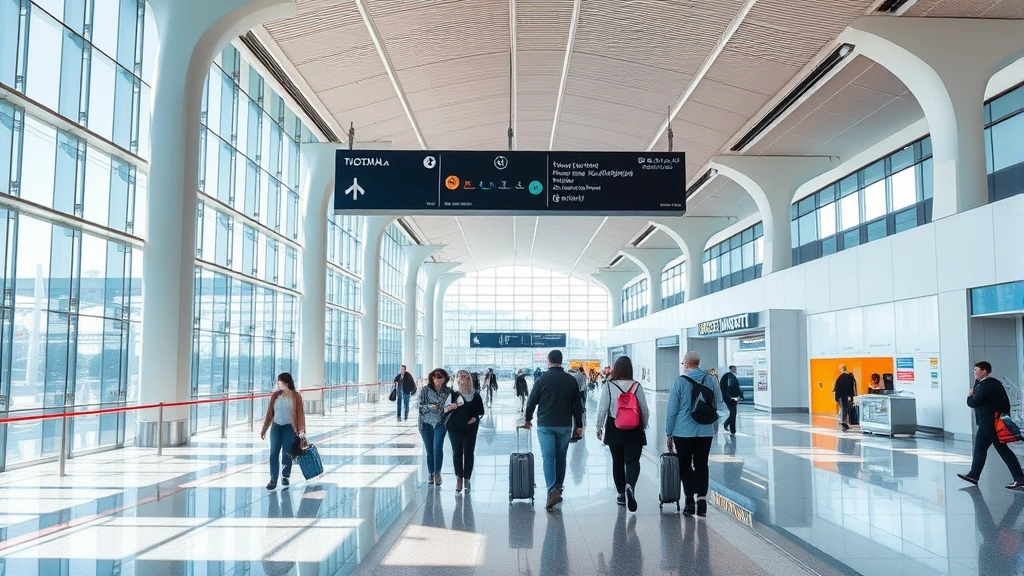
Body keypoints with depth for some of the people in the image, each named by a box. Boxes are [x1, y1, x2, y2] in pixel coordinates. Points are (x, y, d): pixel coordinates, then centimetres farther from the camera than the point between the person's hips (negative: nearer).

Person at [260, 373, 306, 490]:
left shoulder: (296, 396, -8)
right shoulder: (275, 395, 1)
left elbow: (300, 413, -8)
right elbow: (269, 413, 6)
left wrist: (301, 431, -14)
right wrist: (264, 429, 7)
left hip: (290, 428, -2)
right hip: (276, 427, 3)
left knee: (287, 454, 5)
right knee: (274, 453, -2)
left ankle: (285, 476, 22)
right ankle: (273, 479, 1)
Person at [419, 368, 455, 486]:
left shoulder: (448, 390, 4)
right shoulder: (425, 390, 2)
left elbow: (451, 405, 10)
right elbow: (420, 406, 0)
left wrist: (450, 407, -13)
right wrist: (429, 407, -18)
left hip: (440, 423, 0)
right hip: (426, 423, 1)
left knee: (438, 447, -17)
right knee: (429, 450, 6)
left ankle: (437, 473, -11)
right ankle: (431, 474, 18)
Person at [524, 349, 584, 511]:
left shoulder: (542, 380, -4)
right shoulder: (571, 380, 2)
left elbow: (532, 402, 1)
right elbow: (577, 405, 4)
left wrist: (528, 419, 16)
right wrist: (579, 425, 11)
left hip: (545, 425, -2)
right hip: (565, 426, 2)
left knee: (548, 457, -4)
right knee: (561, 457, 15)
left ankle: (552, 491, -18)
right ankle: (558, 488, 25)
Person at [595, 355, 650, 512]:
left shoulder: (609, 386, -7)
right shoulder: (637, 386, -4)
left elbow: (602, 408, -6)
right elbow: (644, 409, -1)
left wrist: (599, 427, 6)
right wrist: (644, 426, 15)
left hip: (614, 429, 1)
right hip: (634, 430, 0)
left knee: (617, 462, 14)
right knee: (632, 461, -1)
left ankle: (622, 494, 21)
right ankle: (630, 486, -28)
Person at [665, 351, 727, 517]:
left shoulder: (680, 381, -8)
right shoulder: (711, 380, 2)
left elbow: (671, 410, -6)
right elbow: (720, 407, 4)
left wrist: (669, 433, 2)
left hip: (683, 432, -3)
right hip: (706, 432, 3)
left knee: (685, 466, 8)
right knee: (701, 465, 10)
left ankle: (690, 500, 2)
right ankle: (701, 497, -2)